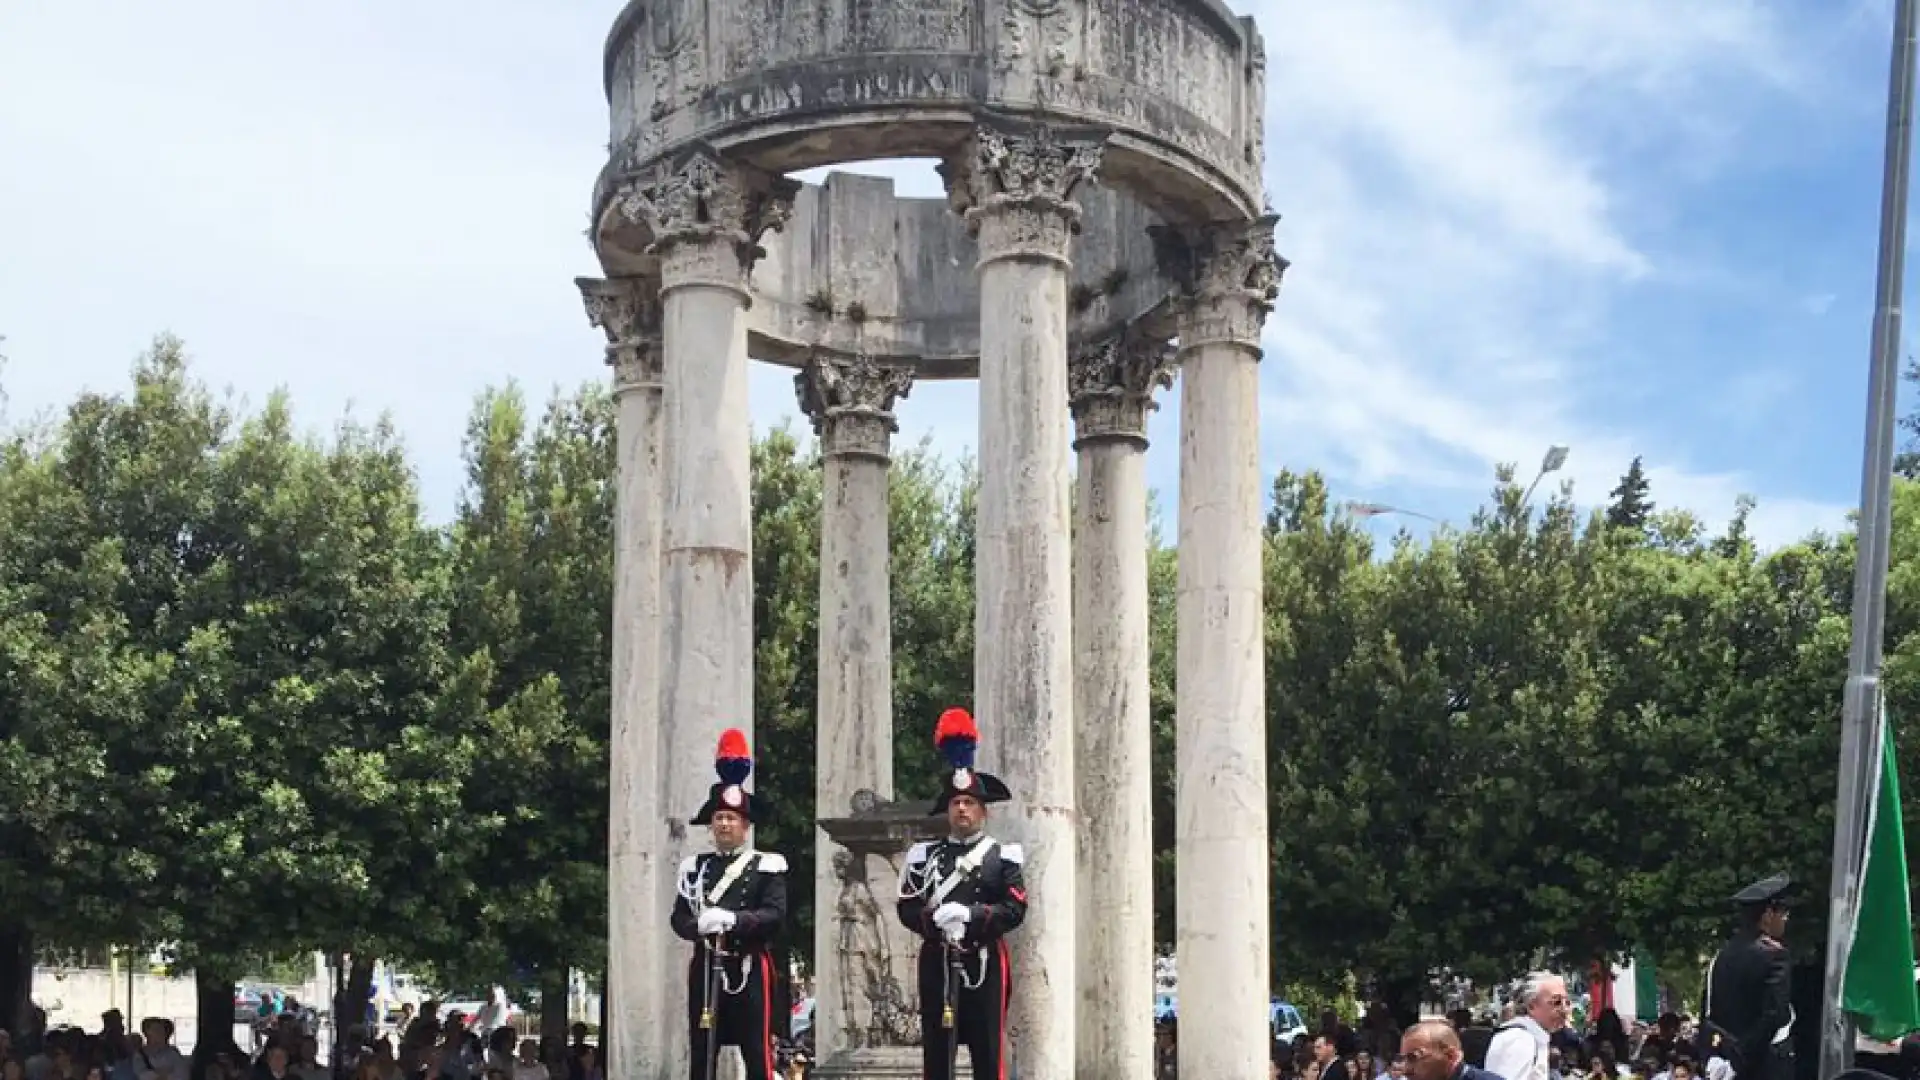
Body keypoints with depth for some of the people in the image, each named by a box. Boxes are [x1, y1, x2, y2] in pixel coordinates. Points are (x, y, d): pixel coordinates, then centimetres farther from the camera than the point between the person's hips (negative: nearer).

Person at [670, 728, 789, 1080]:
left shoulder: (767, 866, 2)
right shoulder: (694, 867, 13)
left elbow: (776, 915, -11)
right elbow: (679, 919, 6)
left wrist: (732, 919, -25)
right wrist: (700, 925, -17)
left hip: (749, 971, -3)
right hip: (705, 969, 4)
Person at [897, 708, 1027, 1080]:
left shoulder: (1002, 855, 4)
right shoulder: (923, 856, 10)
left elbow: (1016, 909, -6)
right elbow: (907, 909, 2)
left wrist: (971, 916, -20)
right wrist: (936, 920, -18)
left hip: (985, 964, -2)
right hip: (937, 964, 2)